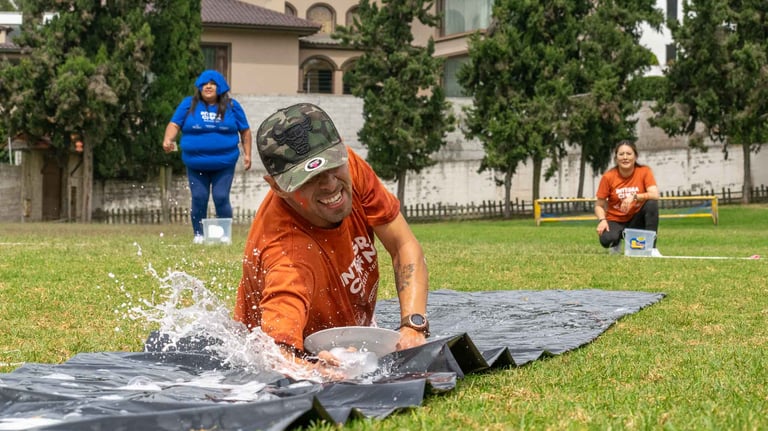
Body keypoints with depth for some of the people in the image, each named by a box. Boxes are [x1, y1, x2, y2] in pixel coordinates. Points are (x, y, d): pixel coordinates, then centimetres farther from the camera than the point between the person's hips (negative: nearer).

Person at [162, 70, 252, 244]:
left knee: (221, 198, -6)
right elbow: (174, 125, -3)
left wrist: (247, 154, 5)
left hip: (224, 164, -1)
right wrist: (168, 140, -22)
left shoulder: (232, 106, 6)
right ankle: (198, 234, 11)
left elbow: (245, 131, 12)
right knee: (199, 198, 0)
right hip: (196, 164, 1)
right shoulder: (189, 105, 4)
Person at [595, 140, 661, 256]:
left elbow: (655, 195, -21)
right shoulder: (608, 177, -9)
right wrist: (602, 220, -24)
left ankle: (652, 248, -20)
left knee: (652, 203, -29)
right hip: (615, 220, -1)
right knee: (606, 239, -35)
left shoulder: (644, 171, -8)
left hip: (636, 220, 1)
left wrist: (634, 197, -36)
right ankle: (616, 244, 6)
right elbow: (599, 205, -3)